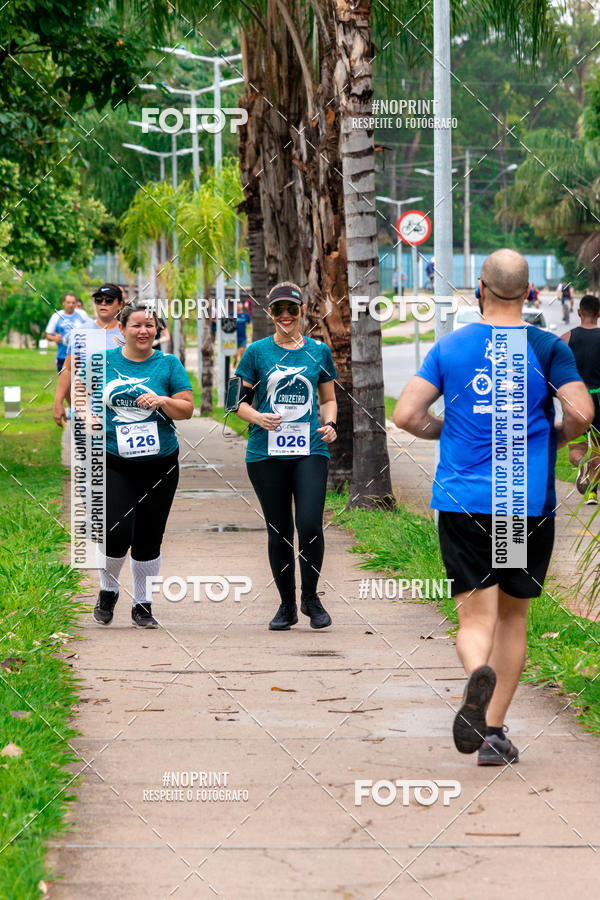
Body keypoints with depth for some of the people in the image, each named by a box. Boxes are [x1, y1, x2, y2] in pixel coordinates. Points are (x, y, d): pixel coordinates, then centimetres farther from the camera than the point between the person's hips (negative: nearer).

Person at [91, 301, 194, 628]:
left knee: (148, 539, 5)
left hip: (159, 463, 1)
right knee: (117, 533, -13)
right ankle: (108, 589, 14)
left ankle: (142, 604, 21)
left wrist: (163, 400, -15)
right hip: (114, 462, -1)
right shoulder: (104, 361, 4)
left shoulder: (168, 364, 3)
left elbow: (187, 409, 3)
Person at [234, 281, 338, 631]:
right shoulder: (257, 352, 5)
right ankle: (287, 606, 18)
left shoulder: (319, 351, 9)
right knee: (279, 531, 4)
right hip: (267, 453, 0)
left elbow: (329, 399, 18)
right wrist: (258, 418, -13)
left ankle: (311, 597, 8)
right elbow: (241, 401, 8)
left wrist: (330, 424, -2)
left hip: (310, 450, 0)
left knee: (310, 525, -13)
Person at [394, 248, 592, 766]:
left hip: (462, 503, 0)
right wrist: (555, 438, 9)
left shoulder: (449, 347, 5)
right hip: (529, 504, 0)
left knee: (476, 615, -1)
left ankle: (477, 674, -35)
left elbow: (406, 415, 0)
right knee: (513, 615, 14)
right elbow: (582, 413, -13)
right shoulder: (548, 348, -1)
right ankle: (493, 732, 16)